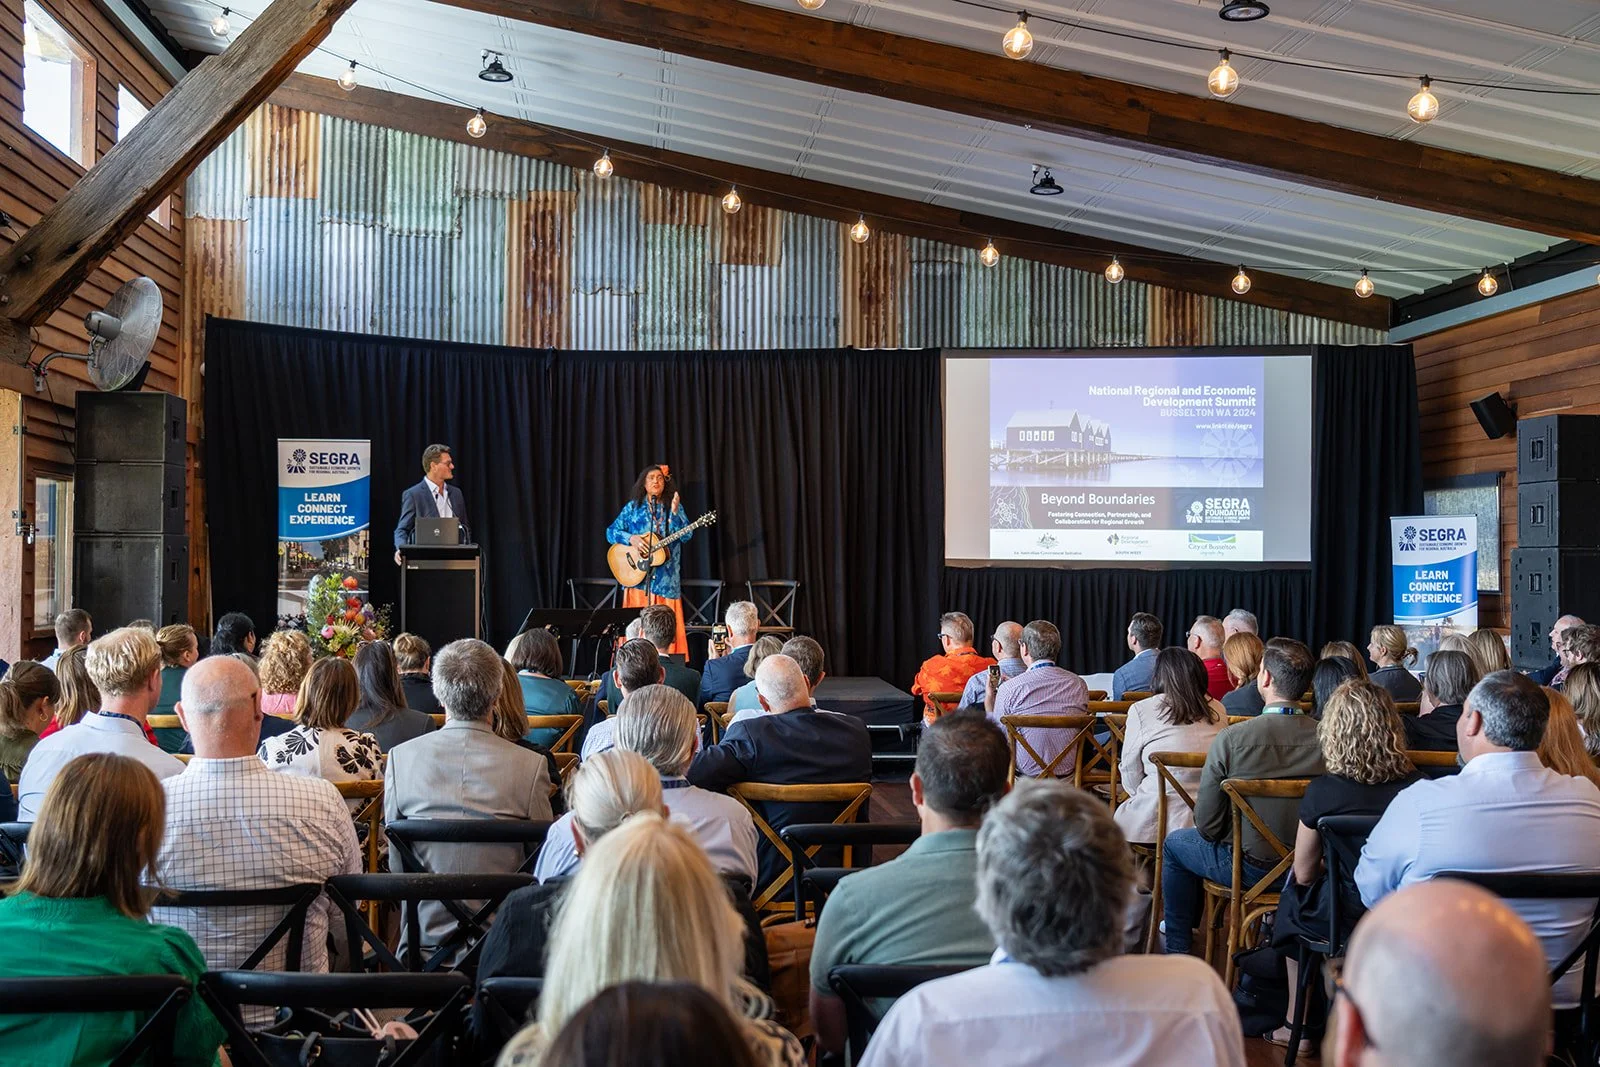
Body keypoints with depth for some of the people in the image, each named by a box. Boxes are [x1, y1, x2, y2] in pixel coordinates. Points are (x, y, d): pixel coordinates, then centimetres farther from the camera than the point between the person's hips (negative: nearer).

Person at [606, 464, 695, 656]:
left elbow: (686, 534, -2)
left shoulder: (675, 506, 10)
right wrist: (631, 538, -11)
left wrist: (674, 512, -16)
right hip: (638, 576, 0)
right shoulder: (633, 507, 9)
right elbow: (611, 531, 6)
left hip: (666, 579, 0)